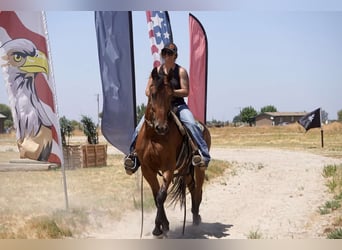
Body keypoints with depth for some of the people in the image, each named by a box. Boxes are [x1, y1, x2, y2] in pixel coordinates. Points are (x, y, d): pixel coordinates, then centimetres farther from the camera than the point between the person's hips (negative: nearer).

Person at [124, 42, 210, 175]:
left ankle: (202, 154, -31)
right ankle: (133, 155, -9)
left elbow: (185, 92, -7)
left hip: (178, 105, -2)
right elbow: (147, 91, 10)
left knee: (191, 124, -30)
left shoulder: (181, 71, 2)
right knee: (140, 127, -16)